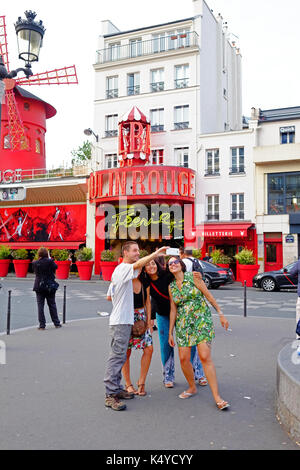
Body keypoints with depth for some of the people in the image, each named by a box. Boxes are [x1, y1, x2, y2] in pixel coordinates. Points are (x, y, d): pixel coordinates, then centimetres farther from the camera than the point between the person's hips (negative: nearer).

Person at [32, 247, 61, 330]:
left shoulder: (35, 263, -5)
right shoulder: (50, 261, -12)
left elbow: (35, 272, 9)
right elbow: (55, 266, 3)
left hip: (39, 287, 0)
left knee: (40, 305, 5)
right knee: (52, 305, 11)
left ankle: (42, 325, 4)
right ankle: (56, 323, 17)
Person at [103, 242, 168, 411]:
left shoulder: (121, 269, 19)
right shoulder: (124, 268, -12)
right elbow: (138, 264, -32)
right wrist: (156, 253, -35)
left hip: (125, 320, 11)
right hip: (120, 321, -11)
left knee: (120, 356, 14)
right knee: (117, 357, -10)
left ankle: (116, 389, 23)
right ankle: (110, 395, -7)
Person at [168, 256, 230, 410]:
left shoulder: (192, 277, -2)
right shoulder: (171, 287, 9)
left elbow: (208, 295, 0)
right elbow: (173, 310, 12)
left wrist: (221, 314, -3)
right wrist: (170, 332, 11)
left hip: (201, 320, -4)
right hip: (183, 324, 4)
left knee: (205, 357, -14)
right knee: (183, 358, -1)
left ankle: (217, 397, -10)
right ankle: (192, 388, 25)